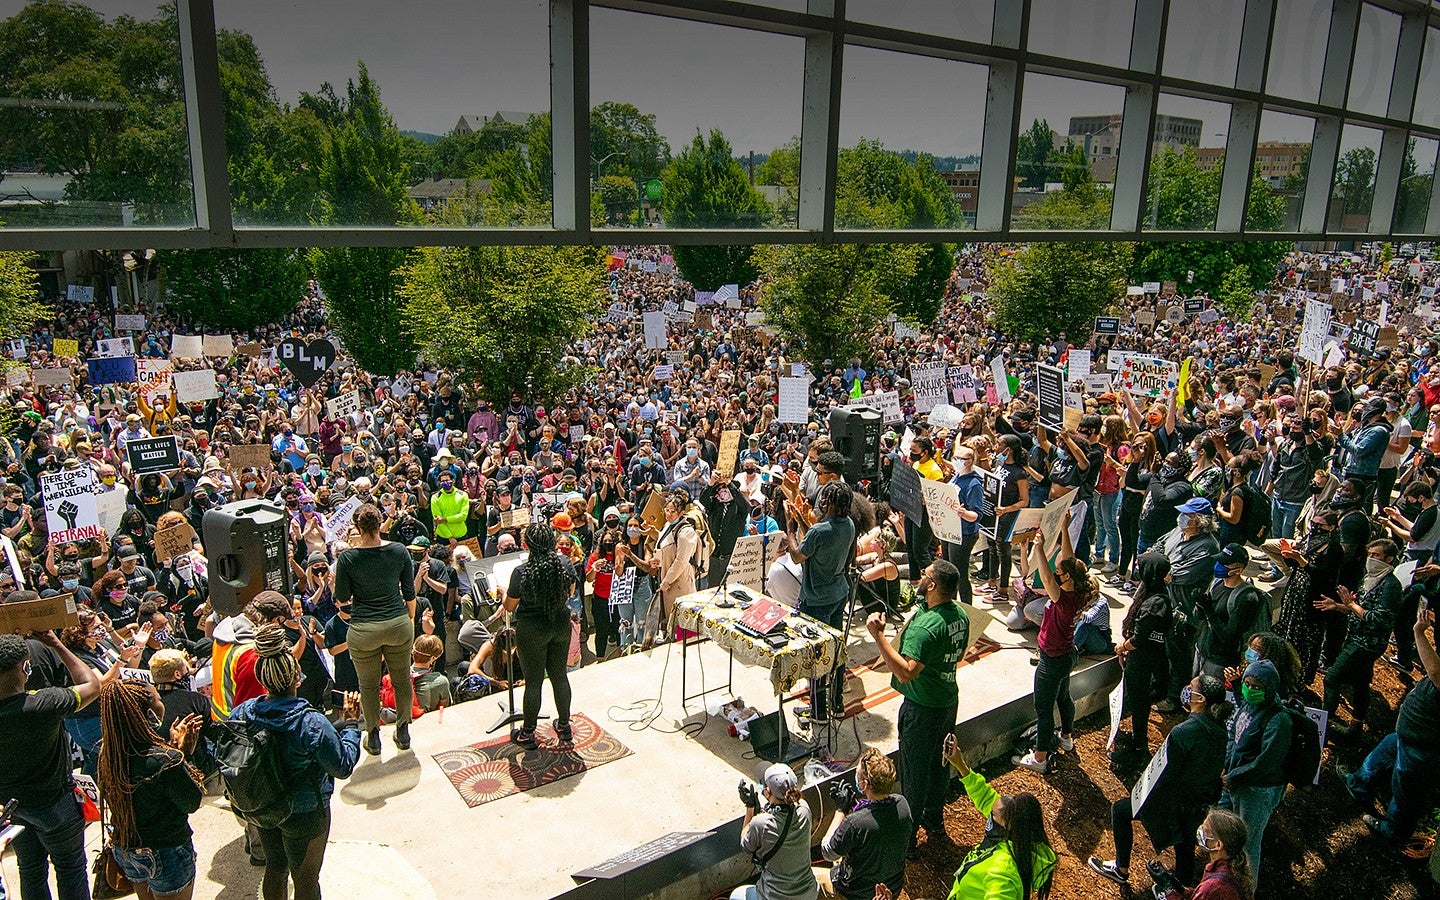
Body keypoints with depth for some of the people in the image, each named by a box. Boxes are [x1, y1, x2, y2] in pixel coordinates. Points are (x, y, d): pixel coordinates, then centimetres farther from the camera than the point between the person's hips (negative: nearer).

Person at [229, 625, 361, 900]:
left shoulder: (241, 714, -17)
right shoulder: (311, 724, -32)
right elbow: (343, 766, -22)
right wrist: (350, 723, -12)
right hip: (304, 814, -5)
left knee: (275, 867, 28)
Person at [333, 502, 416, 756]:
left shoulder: (347, 557, -11)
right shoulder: (399, 551, -5)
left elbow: (342, 598, 0)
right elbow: (409, 593, 3)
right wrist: (411, 621, 18)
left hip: (364, 629, -2)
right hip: (398, 624, 2)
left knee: (369, 685, 14)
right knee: (402, 678, 16)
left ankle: (373, 737, 26)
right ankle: (403, 731, 28)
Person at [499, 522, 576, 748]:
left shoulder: (521, 571, -22)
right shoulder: (565, 563, -12)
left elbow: (509, 606, -9)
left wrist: (503, 594, 11)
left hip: (532, 631, -4)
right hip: (561, 626, 4)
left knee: (533, 681, 8)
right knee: (559, 675, 18)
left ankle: (527, 734, 23)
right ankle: (564, 726, 31)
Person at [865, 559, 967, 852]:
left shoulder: (925, 627, -32)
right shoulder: (960, 614, -4)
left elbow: (906, 672, -36)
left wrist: (879, 636, -37)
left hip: (923, 709, -8)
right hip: (949, 699, 8)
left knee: (914, 771, 7)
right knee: (938, 762, 24)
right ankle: (934, 821, 42)